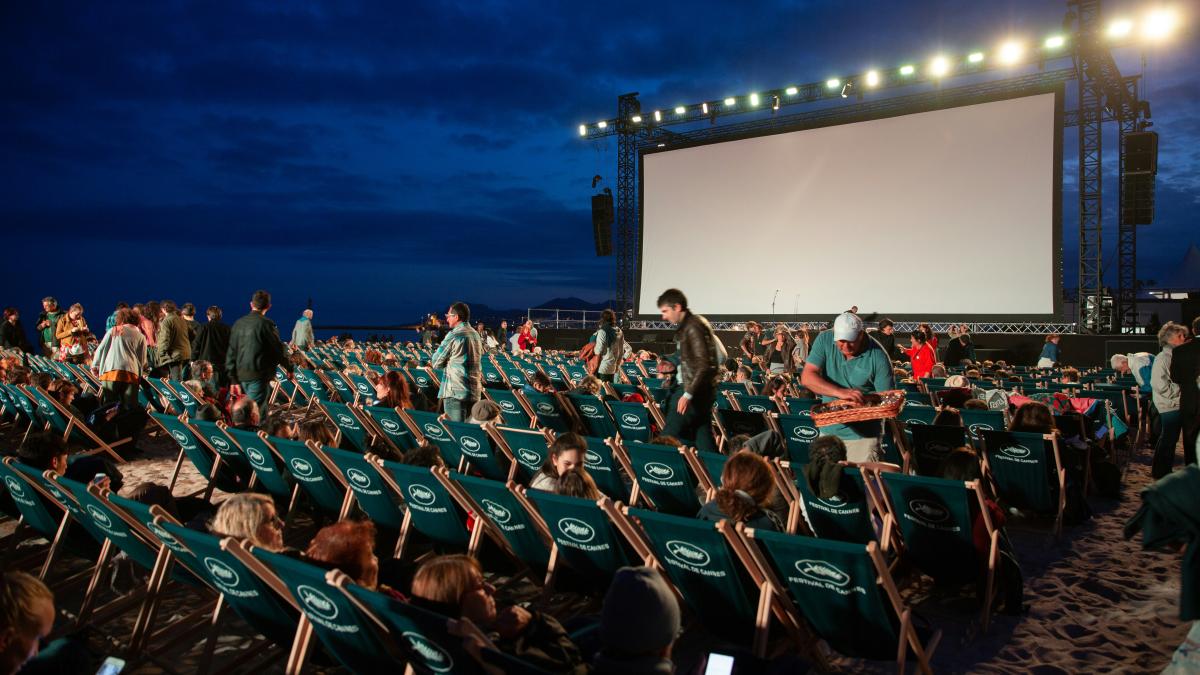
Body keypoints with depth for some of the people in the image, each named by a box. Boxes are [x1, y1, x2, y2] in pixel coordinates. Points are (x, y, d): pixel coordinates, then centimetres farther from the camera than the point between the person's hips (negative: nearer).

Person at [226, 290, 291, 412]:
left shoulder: (238, 323, 8)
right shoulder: (266, 324, -11)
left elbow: (231, 353, 10)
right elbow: (279, 349, -6)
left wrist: (233, 379, 15)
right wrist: (289, 368, 9)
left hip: (241, 375, 7)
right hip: (259, 376, -7)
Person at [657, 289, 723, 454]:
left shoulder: (693, 327, -15)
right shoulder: (686, 326, 15)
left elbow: (703, 365, -22)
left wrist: (688, 394, -25)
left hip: (696, 391, -10)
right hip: (700, 391, 10)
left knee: (669, 436, -6)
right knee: (703, 440, 11)